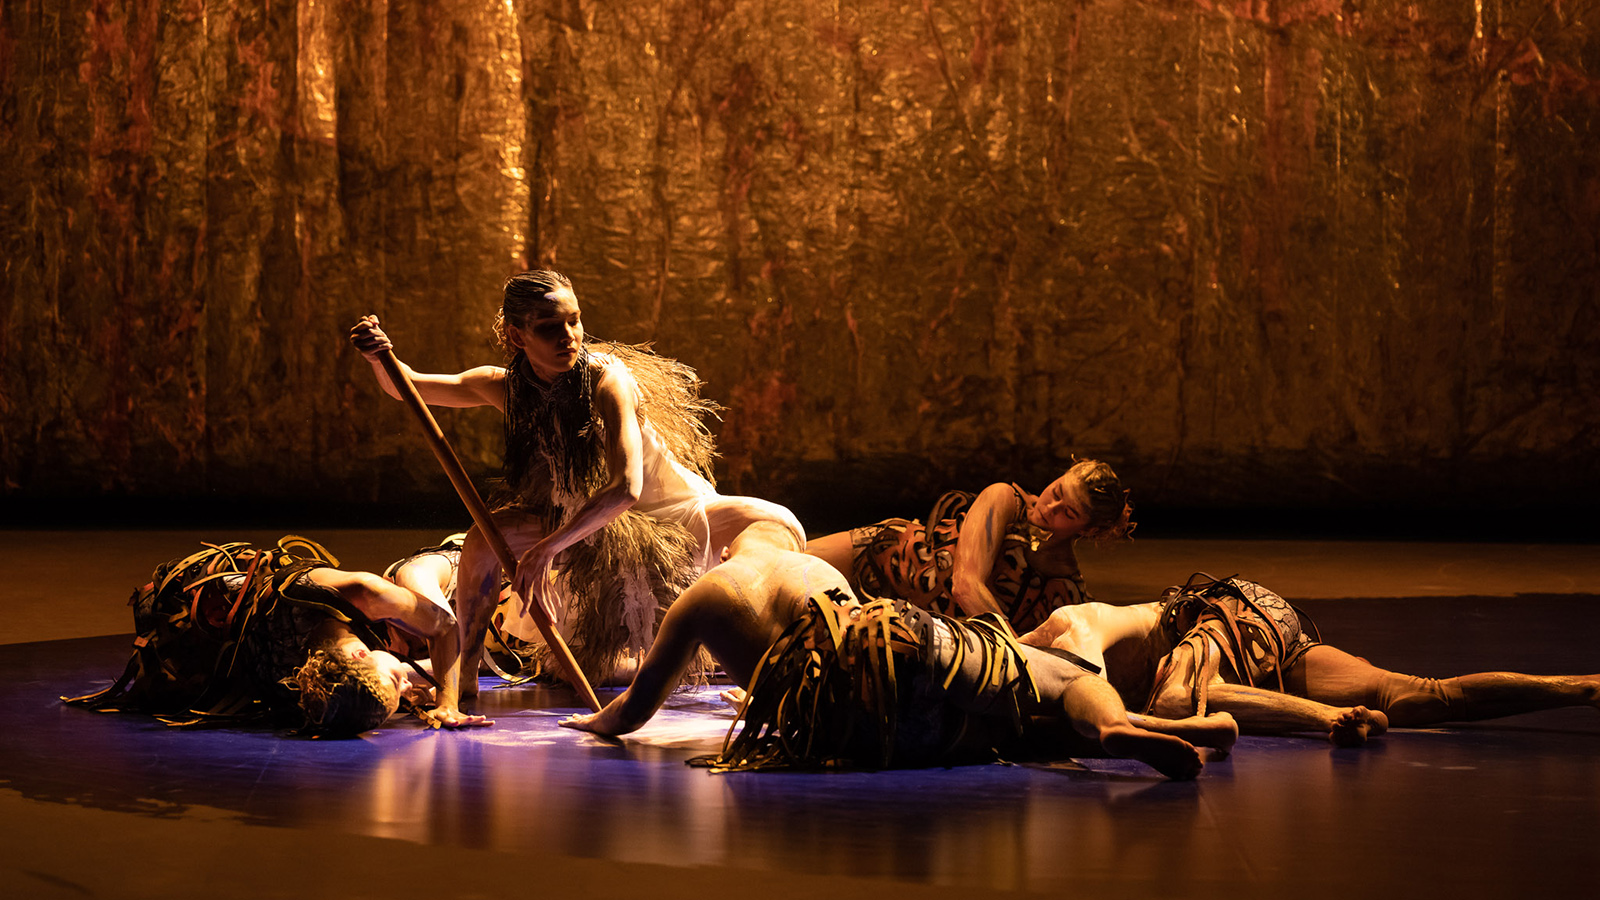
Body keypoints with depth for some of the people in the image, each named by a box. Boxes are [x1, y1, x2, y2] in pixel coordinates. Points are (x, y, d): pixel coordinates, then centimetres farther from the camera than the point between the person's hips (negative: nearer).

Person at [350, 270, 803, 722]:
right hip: (582, 520, 3)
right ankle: (462, 679, -11)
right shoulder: (506, 388, -18)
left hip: (673, 511, -3)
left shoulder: (607, 380, -34)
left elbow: (626, 488, -43)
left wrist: (548, 548, -49)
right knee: (485, 538, -23)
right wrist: (380, 357, -34)